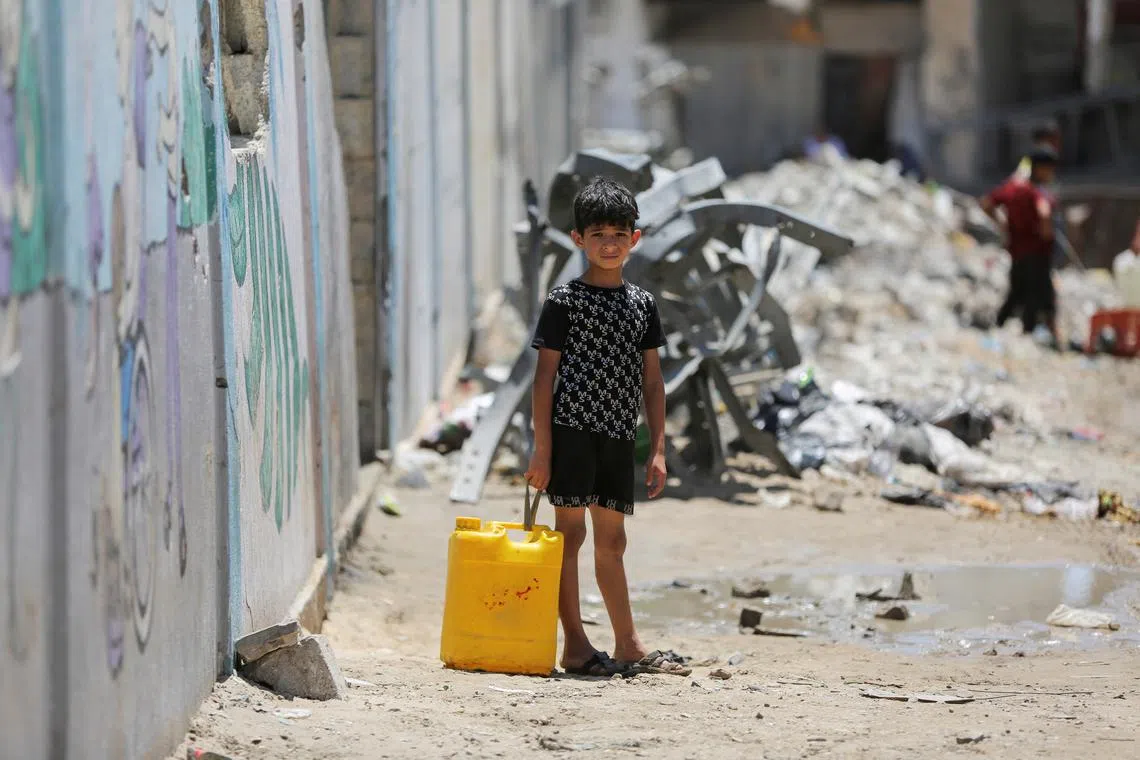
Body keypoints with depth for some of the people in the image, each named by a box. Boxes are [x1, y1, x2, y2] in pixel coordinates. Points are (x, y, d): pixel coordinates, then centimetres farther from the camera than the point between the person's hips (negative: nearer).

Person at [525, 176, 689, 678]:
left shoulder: (641, 304, 10)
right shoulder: (564, 301, -4)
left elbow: (652, 381, 12)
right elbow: (545, 376, -5)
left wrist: (657, 449, 7)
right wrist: (542, 447, -10)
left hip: (619, 435, 5)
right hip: (572, 429, -5)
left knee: (612, 541, 12)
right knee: (570, 530, -3)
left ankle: (628, 646, 17)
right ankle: (575, 645, -1)